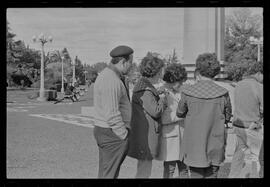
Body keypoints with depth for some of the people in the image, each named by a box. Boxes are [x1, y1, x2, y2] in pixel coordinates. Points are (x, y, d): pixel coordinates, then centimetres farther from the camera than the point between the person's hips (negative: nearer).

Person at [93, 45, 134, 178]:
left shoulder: (104, 75, 13)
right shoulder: (112, 81, -21)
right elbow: (112, 114, -23)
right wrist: (124, 136, -16)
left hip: (102, 129, 10)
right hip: (113, 133, -10)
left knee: (105, 172, 16)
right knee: (109, 174, -2)